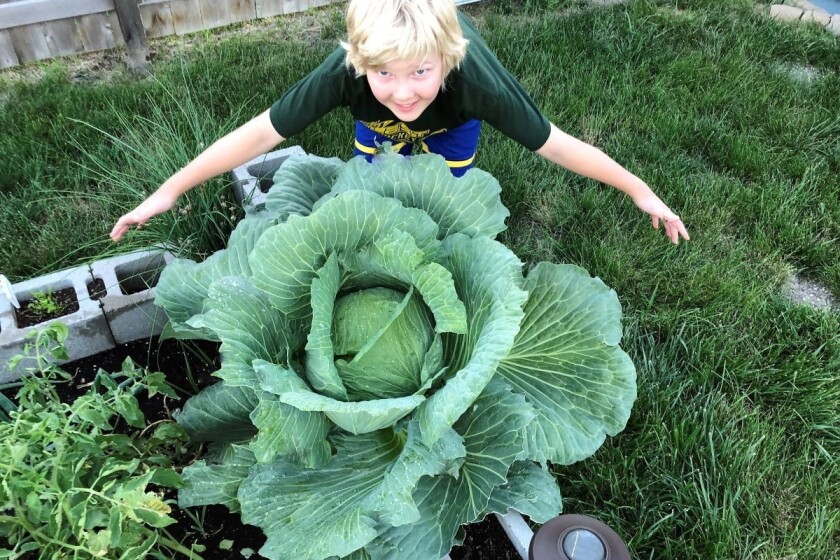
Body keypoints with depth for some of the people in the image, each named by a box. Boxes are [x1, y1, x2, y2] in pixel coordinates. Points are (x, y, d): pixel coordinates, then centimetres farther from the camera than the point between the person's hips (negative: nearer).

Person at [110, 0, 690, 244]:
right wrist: (169, 191, -31)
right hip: (379, 123, 1)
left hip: (452, 117, -1)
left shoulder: (473, 78, -45)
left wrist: (640, 190, -26)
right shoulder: (347, 72, -43)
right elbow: (261, 133, -35)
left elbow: (555, 144, -34)